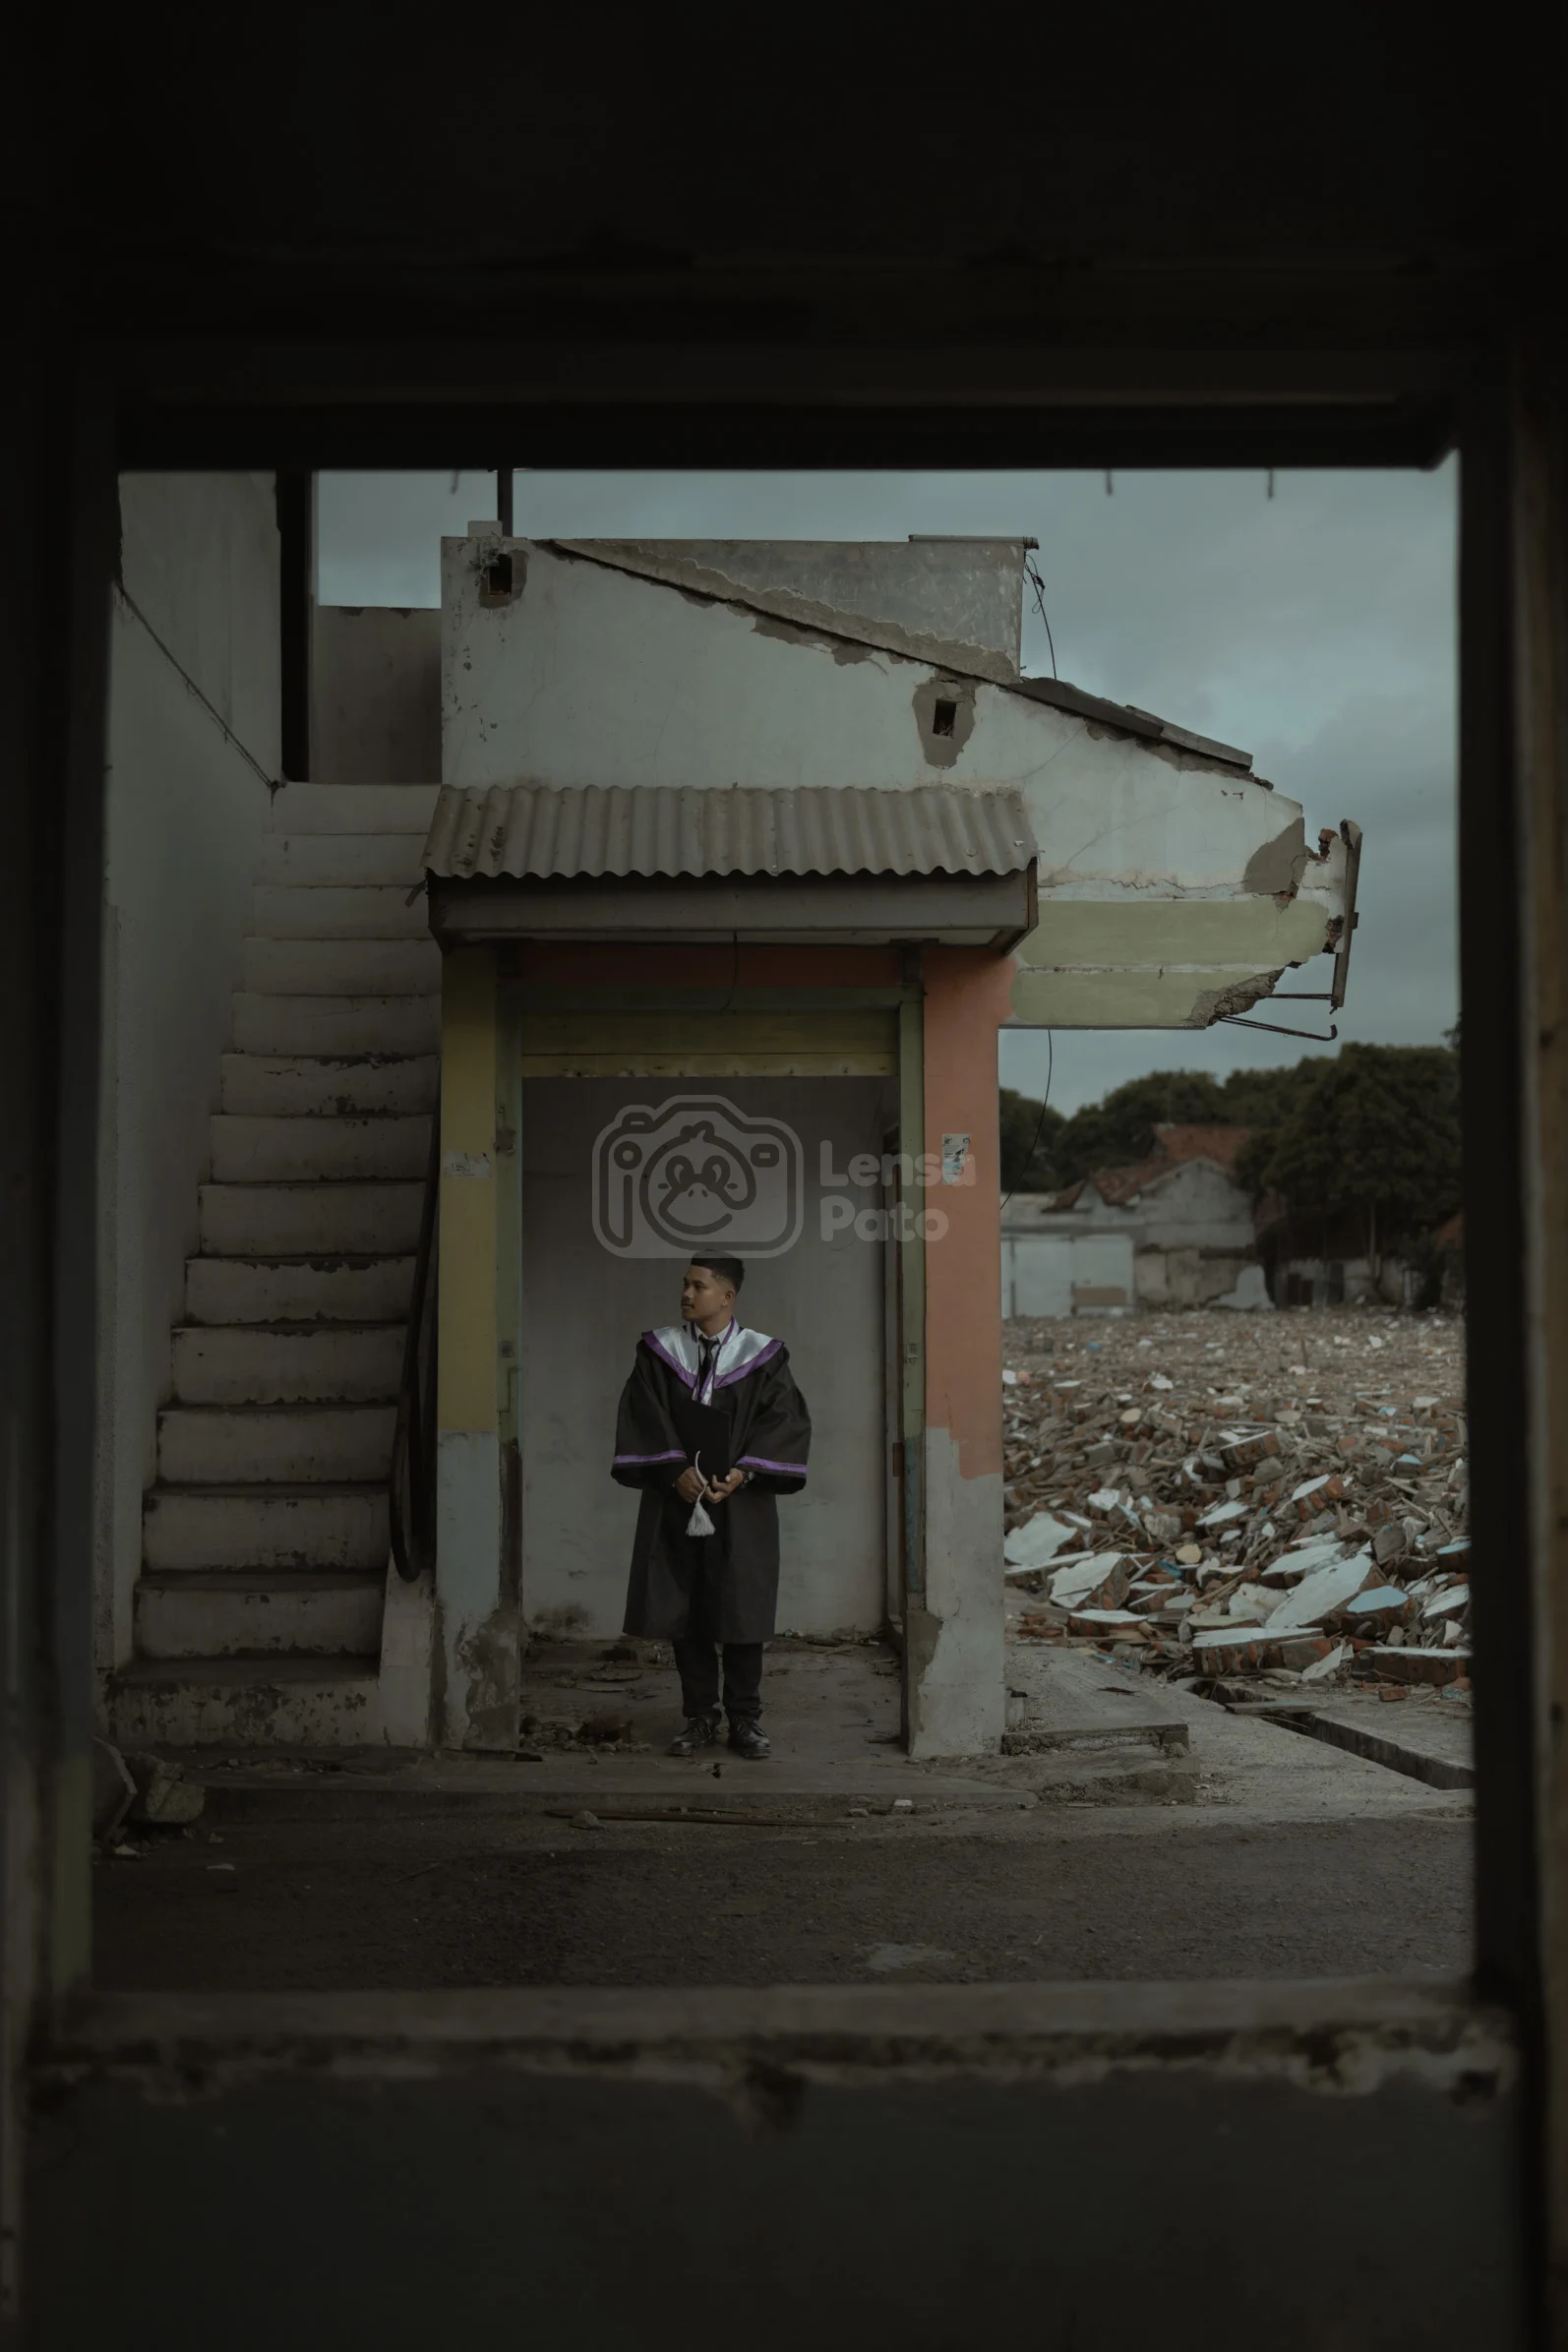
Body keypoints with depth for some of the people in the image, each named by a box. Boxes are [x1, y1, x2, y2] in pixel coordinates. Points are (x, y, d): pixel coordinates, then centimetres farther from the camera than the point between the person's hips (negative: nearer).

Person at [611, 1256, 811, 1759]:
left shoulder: (762, 1356, 2)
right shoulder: (659, 1351, 5)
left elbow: (786, 1419, -4)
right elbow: (643, 1415, -2)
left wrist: (742, 1472, -15)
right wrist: (675, 1470, -15)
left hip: (741, 1505, -1)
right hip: (676, 1498, 1)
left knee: (742, 1609, 0)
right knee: (684, 1611, 3)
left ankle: (745, 1719, 10)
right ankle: (700, 1718, 12)